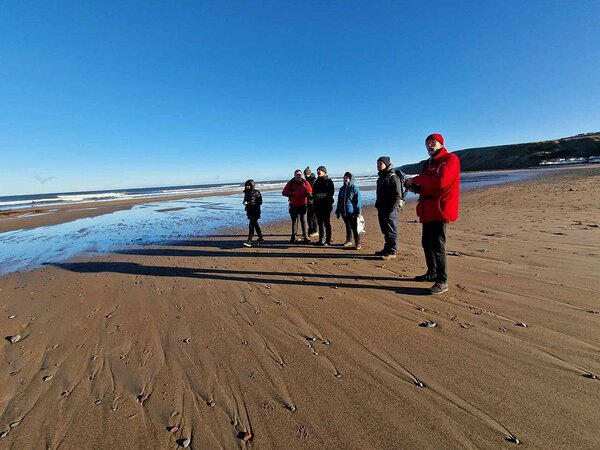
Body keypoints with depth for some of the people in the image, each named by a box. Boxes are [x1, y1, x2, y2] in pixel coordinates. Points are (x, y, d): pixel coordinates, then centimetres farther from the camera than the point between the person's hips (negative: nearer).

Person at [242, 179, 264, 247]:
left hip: (255, 211, -8)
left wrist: (250, 203, -22)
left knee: (251, 225, -14)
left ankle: (249, 241, -16)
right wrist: (245, 203, -3)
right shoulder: (246, 193, 10)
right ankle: (261, 237, 32)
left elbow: (260, 202, -13)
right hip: (249, 211, 8)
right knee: (255, 224, 17)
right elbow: (245, 200, 22)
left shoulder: (256, 192, -11)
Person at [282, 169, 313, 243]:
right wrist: (291, 193, -17)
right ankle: (293, 237, 14)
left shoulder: (305, 183, 0)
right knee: (294, 221, 8)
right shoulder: (290, 183, 0)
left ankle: (305, 236, 5)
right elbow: (284, 192, -1)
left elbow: (310, 192, -1)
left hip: (303, 205, -1)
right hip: (293, 206, 1)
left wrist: (307, 193, -23)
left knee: (303, 220, 0)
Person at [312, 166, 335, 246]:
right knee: (320, 223, 12)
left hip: (326, 205, -6)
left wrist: (321, 195, -25)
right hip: (318, 205, 6)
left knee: (327, 223, -2)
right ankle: (321, 239, 21)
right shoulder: (316, 182, 16)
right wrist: (314, 196, 0)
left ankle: (328, 240, 4)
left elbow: (331, 193, -14)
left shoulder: (329, 181, -2)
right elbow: (314, 192, 21)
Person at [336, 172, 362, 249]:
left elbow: (358, 200, -8)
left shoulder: (354, 188, -4)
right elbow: (339, 201, 16)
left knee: (355, 228, -3)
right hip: (344, 212, 5)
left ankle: (357, 243, 5)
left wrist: (358, 211, -13)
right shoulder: (342, 189, 13)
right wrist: (338, 211, 15)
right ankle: (348, 241, 27)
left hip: (352, 212, -5)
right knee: (348, 227, 15)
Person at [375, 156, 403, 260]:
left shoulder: (393, 177, -10)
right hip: (382, 209, 9)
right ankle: (387, 249, 23)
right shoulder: (381, 178, 18)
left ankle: (392, 252, 1)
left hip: (390, 210, -9)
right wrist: (378, 205, 18)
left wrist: (392, 209, -20)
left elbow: (398, 195, -15)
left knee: (391, 231, -4)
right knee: (385, 231, 14)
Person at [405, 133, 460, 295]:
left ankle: (442, 281, 0)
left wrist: (415, 180, -12)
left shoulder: (450, 159, -6)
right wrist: (414, 186, 0)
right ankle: (432, 273, 29)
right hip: (427, 210, 9)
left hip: (440, 210, -9)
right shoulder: (428, 164, 21)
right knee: (427, 243, 14)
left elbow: (440, 181, -22)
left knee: (437, 245, -8)